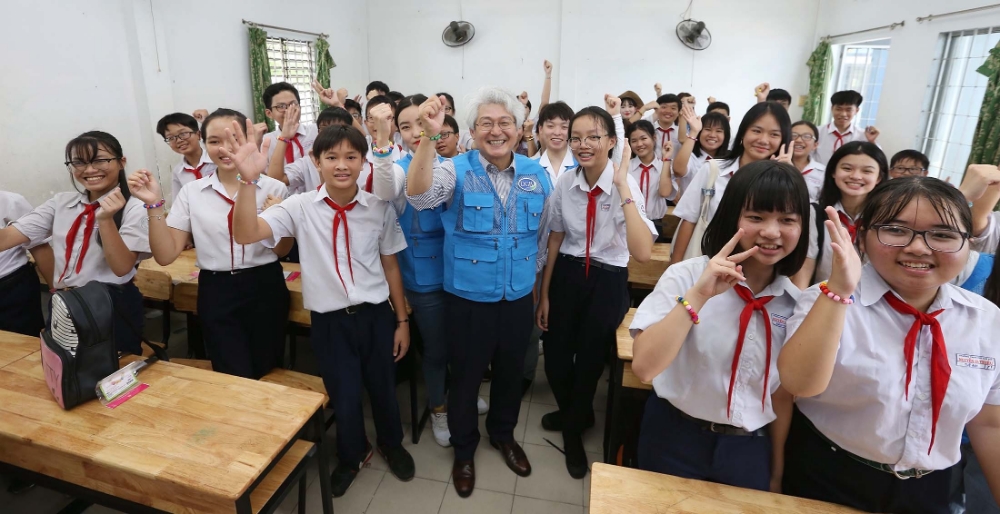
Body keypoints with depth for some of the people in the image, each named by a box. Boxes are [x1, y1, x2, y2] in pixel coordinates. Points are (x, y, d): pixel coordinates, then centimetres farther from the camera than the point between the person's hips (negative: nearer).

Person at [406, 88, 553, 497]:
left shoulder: (537, 175, 0)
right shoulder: (457, 170, -11)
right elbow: (419, 196, -32)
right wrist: (429, 136, -44)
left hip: (518, 299, 4)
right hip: (468, 299, -3)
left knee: (511, 373, 21)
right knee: (466, 377, 14)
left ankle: (503, 435, 49)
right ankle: (463, 451, 39)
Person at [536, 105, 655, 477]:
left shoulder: (627, 186, -18)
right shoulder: (564, 183, -6)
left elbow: (642, 252, -31)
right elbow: (555, 239, 4)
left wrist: (623, 188, -33)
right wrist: (544, 294, 8)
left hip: (608, 282, -3)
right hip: (566, 275, 3)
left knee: (589, 362, 13)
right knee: (555, 358, 11)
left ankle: (573, 429, 45)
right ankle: (574, 412, 47)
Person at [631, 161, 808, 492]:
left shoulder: (797, 302, -4)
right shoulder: (686, 276, -17)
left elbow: (784, 391, 5)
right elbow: (644, 367, -27)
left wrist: (776, 473, 11)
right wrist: (698, 295, -34)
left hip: (750, 449, 3)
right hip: (675, 439, -2)